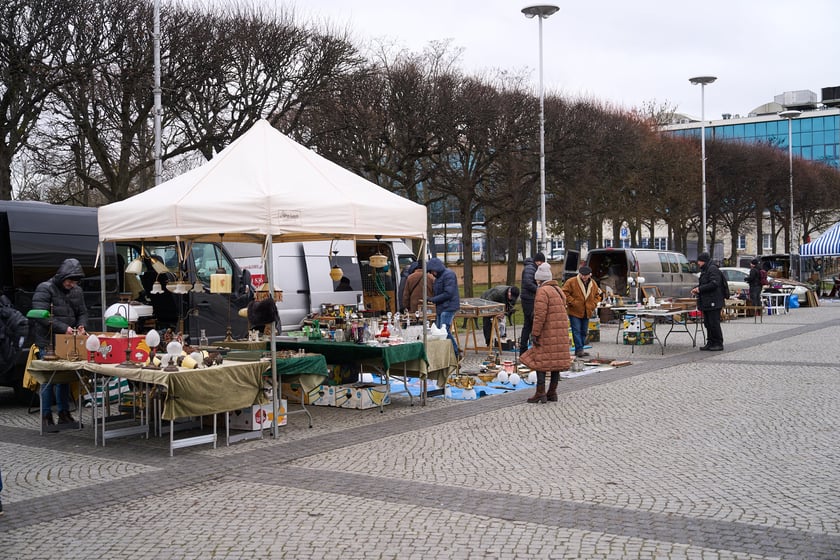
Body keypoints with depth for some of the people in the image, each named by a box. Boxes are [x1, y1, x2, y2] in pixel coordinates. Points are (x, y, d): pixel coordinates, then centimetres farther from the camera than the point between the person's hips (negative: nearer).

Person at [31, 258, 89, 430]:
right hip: (48, 343, -6)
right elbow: (40, 316, -18)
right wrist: (63, 328, -22)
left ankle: (64, 414, 20)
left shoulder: (77, 291, 11)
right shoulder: (45, 289, -10)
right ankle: (46, 417, 4)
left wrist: (81, 325, -6)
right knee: (48, 379, -4)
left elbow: (82, 312, 17)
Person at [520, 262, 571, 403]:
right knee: (557, 360, 10)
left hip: (547, 333, -8)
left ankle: (540, 393, -4)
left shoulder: (542, 291, -11)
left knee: (540, 361, -3)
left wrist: (535, 333, -16)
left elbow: (540, 315, -18)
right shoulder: (559, 290, 16)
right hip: (561, 333, 8)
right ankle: (552, 392, 15)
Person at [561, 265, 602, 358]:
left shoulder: (593, 284, 6)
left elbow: (597, 295, 18)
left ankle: (579, 350, 18)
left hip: (587, 312, 5)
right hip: (574, 312, -5)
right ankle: (579, 350, -8)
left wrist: (593, 304, 3)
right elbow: (565, 293, -10)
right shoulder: (571, 282, -10)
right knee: (576, 331, -9)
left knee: (584, 332, 10)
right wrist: (573, 302, -17)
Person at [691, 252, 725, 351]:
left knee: (714, 323, -6)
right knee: (707, 323, 12)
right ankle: (710, 343, 18)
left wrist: (700, 289, -19)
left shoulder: (713, 269, -13)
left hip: (713, 303, -10)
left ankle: (718, 344, 1)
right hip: (706, 302, 10)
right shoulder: (704, 270, 18)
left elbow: (714, 284, -23)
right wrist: (696, 288, 8)